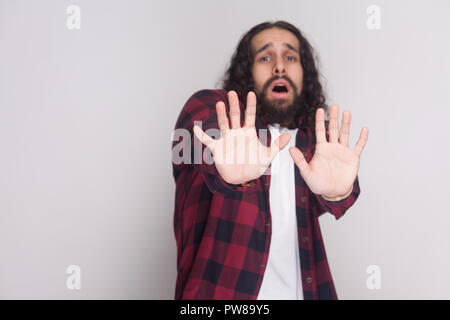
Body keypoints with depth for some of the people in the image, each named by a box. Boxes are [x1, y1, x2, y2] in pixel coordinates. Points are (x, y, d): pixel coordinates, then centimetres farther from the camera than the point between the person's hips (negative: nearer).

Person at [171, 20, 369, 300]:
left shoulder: (313, 136, 1)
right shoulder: (210, 107, -6)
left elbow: (317, 204, -16)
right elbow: (202, 130, -27)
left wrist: (336, 191, -37)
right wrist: (228, 166, -47)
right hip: (220, 291, -2)